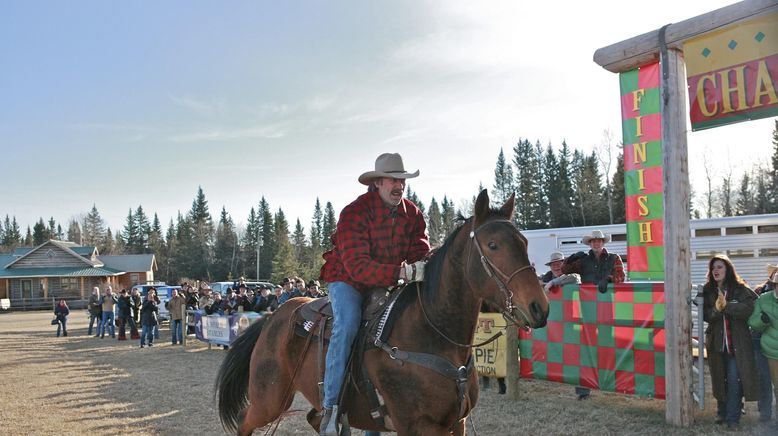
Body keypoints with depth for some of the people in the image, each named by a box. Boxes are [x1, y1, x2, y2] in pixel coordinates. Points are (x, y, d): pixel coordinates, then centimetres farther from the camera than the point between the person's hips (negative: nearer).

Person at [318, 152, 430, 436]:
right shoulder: (354, 213, -22)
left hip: (389, 283, 6)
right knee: (347, 324, -31)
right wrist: (402, 272, -43)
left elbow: (420, 251, -3)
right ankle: (330, 407, -27)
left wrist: (426, 267, -29)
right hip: (348, 280, -6)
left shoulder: (412, 214, -2)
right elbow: (357, 265, -31)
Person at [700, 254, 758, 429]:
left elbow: (747, 309, -18)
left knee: (734, 379, -5)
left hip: (737, 343, -3)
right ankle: (722, 411, 27)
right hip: (716, 341, 3)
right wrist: (716, 309, -22)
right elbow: (705, 314, -4)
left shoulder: (740, 289, -3)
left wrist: (726, 306, -22)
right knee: (719, 379, 13)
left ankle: (732, 418, 2)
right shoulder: (707, 290, 5)